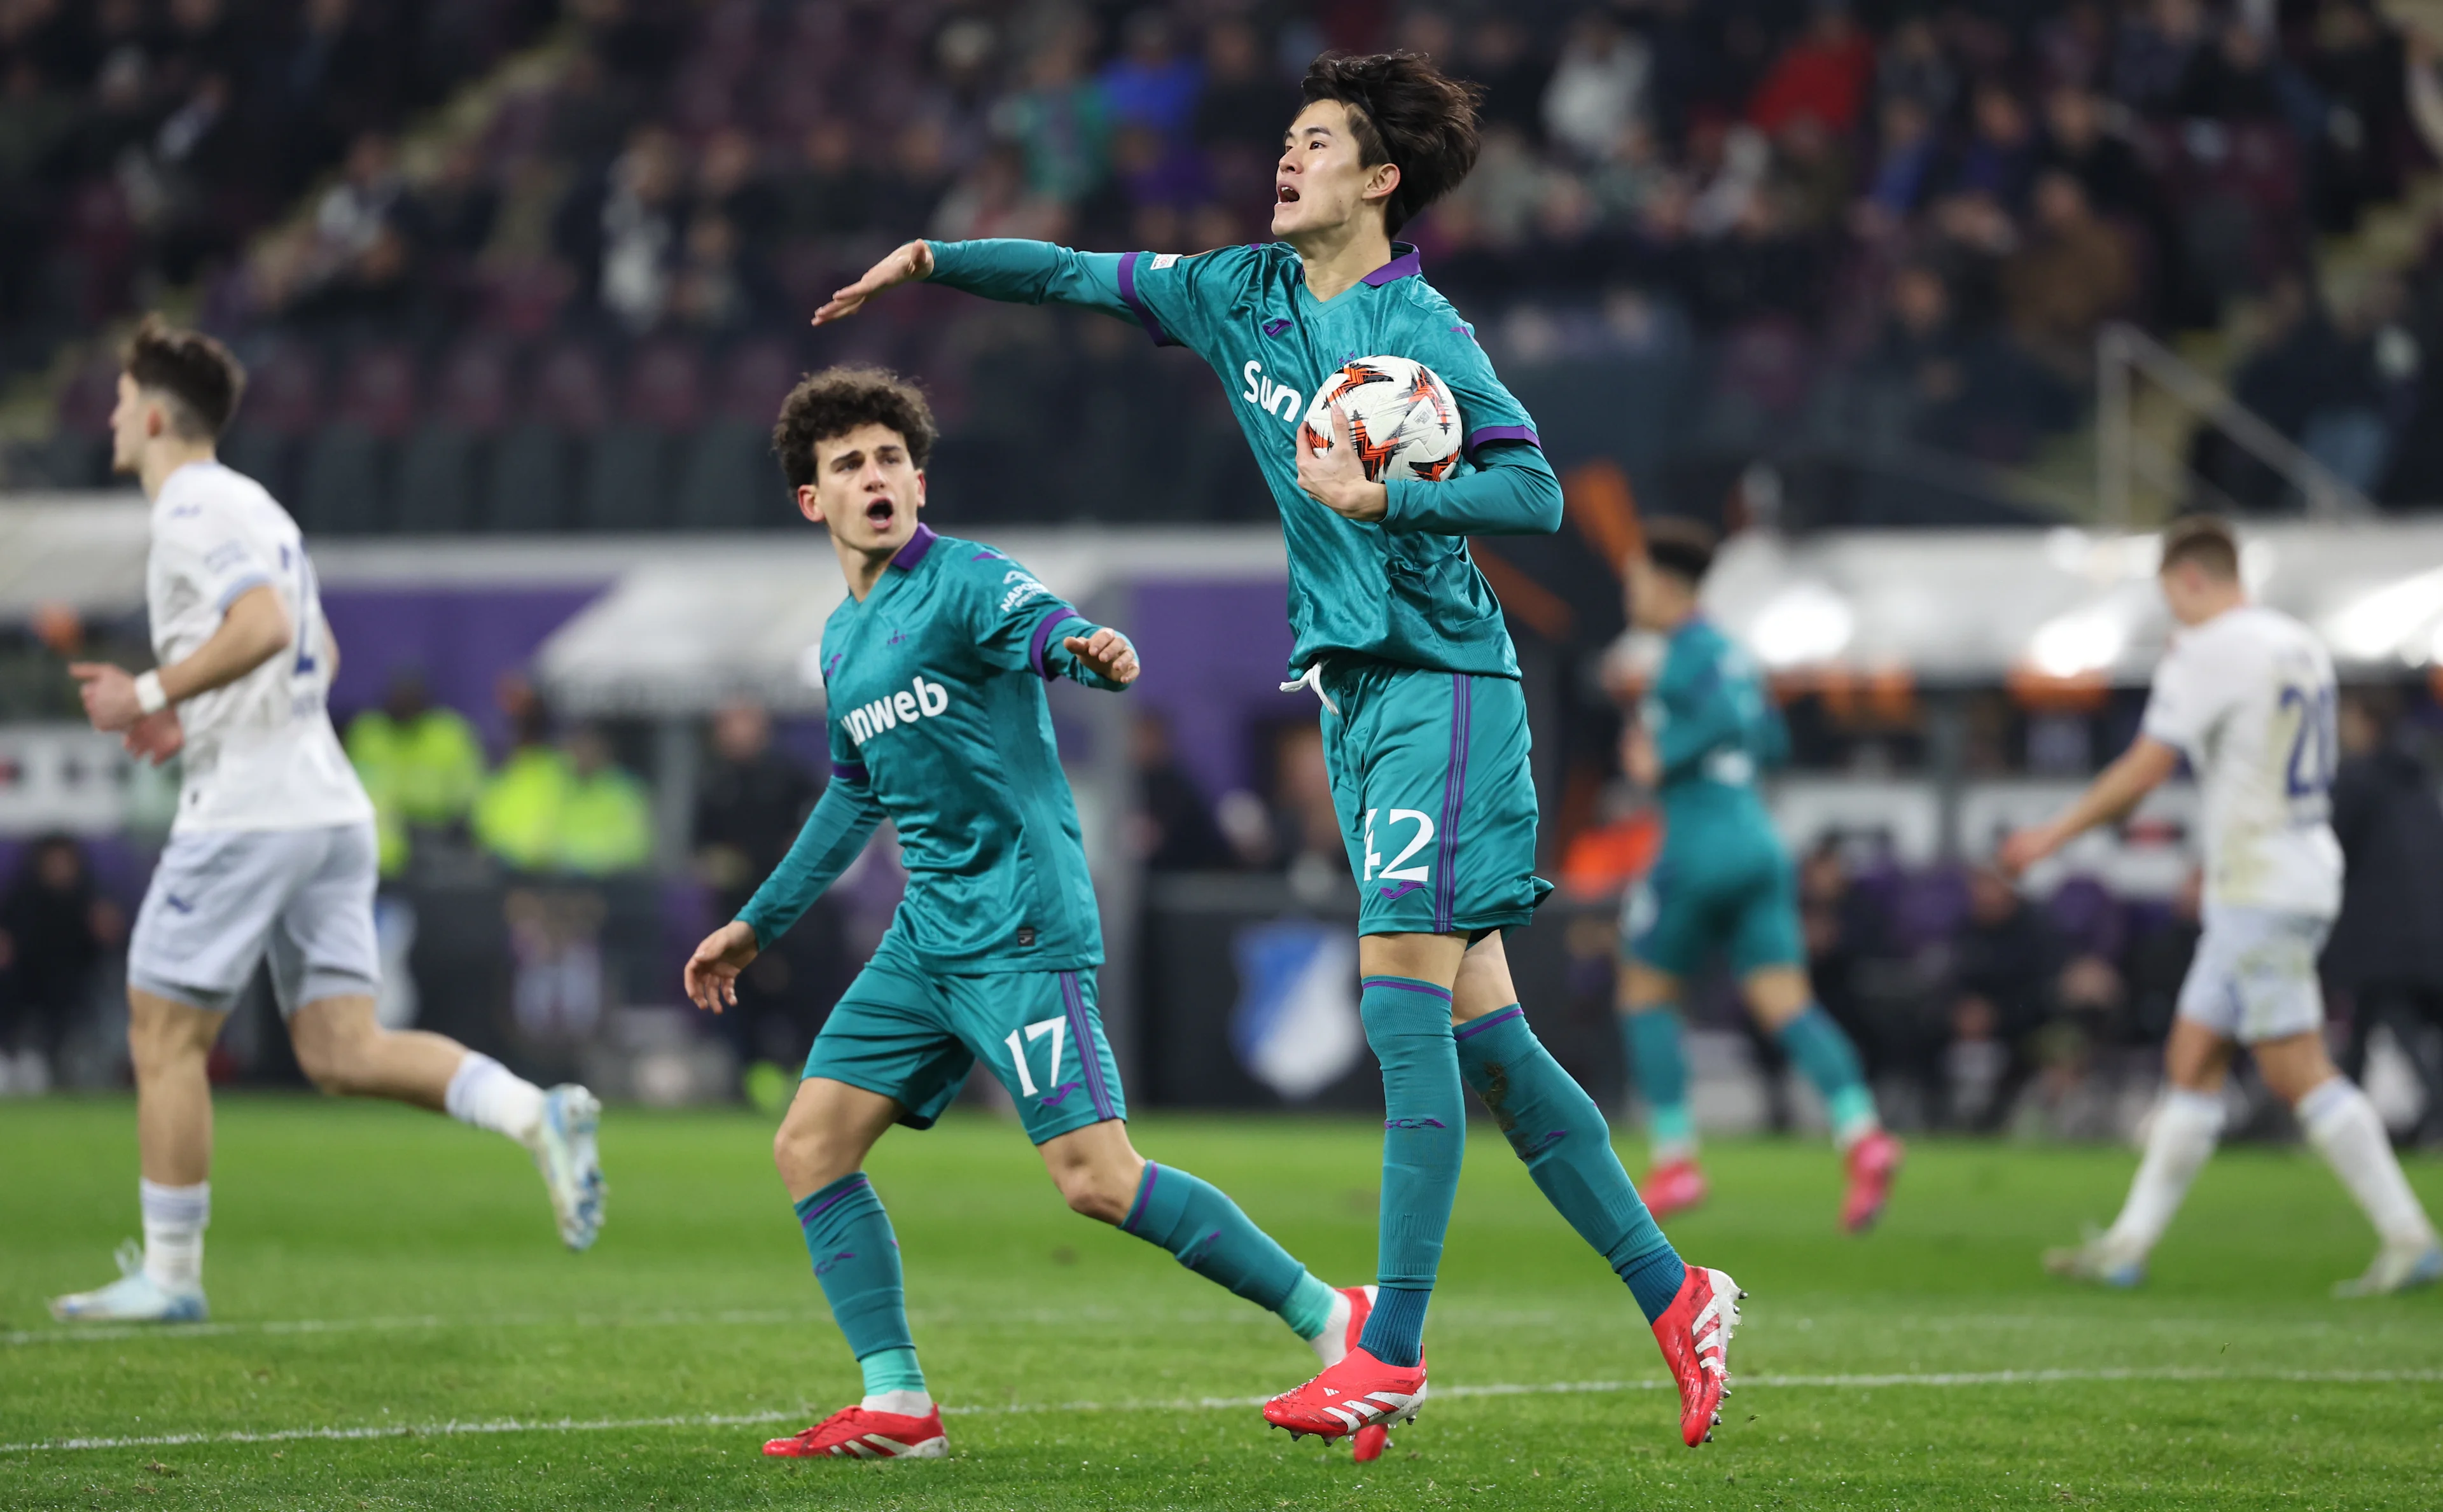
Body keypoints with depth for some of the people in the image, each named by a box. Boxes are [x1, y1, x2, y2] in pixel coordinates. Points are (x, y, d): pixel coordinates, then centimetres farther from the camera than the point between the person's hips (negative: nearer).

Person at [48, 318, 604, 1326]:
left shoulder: (195, 513, -10)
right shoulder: (252, 507, 21)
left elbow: (262, 626, -26)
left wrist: (153, 696, -19)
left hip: (245, 814, -9)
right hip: (329, 807, 9)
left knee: (165, 1038, 2)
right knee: (340, 1050, 3)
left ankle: (169, 1273, 7)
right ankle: (534, 1112, -16)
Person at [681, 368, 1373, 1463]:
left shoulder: (966, 582, -7)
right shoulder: (842, 641, 18)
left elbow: (1045, 627, -30)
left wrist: (1095, 653, -54)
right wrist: (757, 926, 37)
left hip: (1020, 923, -9)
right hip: (928, 935, 9)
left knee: (1097, 1178, -17)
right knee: (809, 1145, 3)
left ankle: (1331, 1320, -8)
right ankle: (897, 1406, 5)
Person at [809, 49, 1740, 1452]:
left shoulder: (1419, 329, -11)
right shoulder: (1245, 295, 11)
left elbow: (1536, 495, -16)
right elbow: (1086, 277, 22)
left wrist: (1377, 497, -24)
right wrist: (933, 258, 18)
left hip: (1441, 684, -8)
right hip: (1356, 691, 8)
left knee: (1403, 1001, -13)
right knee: (1479, 1030, 6)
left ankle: (1393, 1355, -13)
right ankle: (1677, 1297, 11)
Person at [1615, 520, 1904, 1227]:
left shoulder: (1692, 651, -9)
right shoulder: (1730, 653, 19)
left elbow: (1729, 718, -25)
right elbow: (1770, 741, 26)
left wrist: (1663, 763, -12)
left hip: (1701, 845, -8)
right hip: (1759, 845, 8)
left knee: (1645, 993, 8)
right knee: (1785, 1004, -3)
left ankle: (1675, 1161, 5)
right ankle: (1862, 1134, -24)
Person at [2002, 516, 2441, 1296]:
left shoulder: (2208, 652, -13)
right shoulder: (2302, 645, 12)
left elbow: (2144, 770, -14)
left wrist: (2053, 834, -4)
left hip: (2260, 894, -9)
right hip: (2307, 873, 9)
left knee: (2300, 1073, -8)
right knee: (2192, 1059, 11)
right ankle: (2130, 1244, 13)